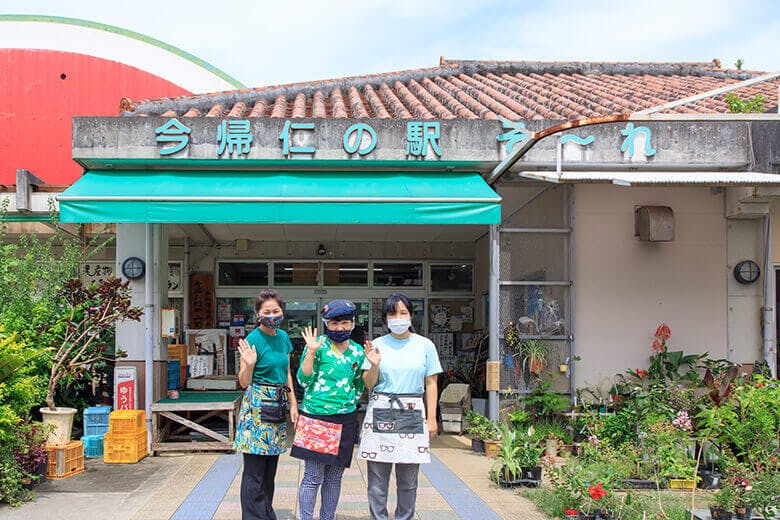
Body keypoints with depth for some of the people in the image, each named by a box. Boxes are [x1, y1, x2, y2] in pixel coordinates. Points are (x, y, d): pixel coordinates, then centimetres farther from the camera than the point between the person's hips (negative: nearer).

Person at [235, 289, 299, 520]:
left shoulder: (283, 337, 9)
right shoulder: (253, 339, -12)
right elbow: (244, 382, -10)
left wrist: (293, 403, 14)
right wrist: (249, 365, -29)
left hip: (278, 405, 7)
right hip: (257, 405, -7)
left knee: (270, 466, 14)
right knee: (254, 470, -3)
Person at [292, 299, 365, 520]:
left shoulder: (357, 351, 10)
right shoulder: (318, 345, -4)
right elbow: (304, 380, -9)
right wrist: (311, 351, -17)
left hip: (345, 420, 5)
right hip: (317, 418, -5)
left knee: (334, 477, 12)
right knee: (313, 478, -4)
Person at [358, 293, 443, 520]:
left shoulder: (425, 345, 5)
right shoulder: (377, 345, 6)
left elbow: (431, 384, 6)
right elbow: (369, 384, 6)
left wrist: (431, 418, 1)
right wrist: (374, 365, -13)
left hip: (412, 414, 0)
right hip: (380, 413, 0)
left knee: (408, 477, 3)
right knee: (377, 476, 2)